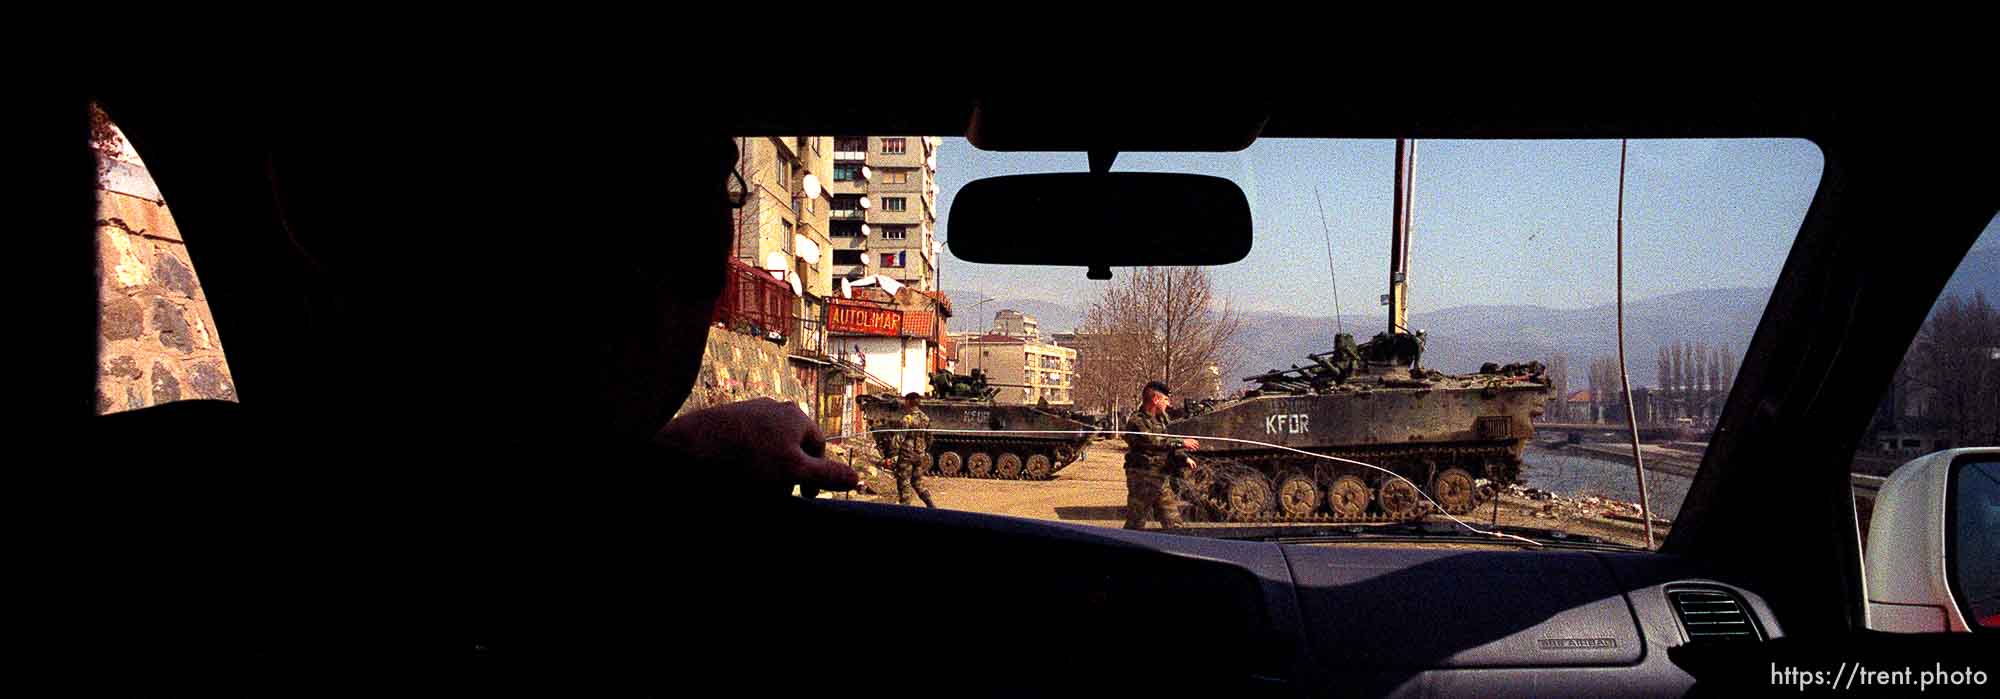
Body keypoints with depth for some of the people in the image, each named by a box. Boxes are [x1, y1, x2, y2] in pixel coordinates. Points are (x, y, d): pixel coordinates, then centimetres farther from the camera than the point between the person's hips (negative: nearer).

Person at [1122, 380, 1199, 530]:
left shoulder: (1160, 419, 19)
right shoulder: (1136, 421, -12)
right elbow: (1153, 442, -24)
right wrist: (1181, 443, -20)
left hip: (1162, 480, 9)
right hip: (1143, 479, -9)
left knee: (1174, 524, 8)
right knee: (1135, 524, -4)